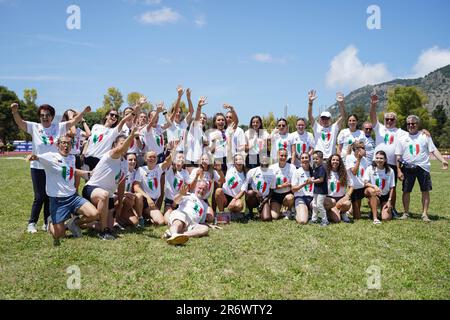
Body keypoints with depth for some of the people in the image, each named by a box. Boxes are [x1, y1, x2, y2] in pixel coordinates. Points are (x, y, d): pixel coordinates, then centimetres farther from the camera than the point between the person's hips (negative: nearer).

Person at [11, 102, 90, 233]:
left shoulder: (59, 127, 2)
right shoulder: (34, 127, -1)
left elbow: (73, 122, -5)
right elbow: (20, 122, -13)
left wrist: (84, 112, -19)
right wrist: (15, 111, -33)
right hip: (38, 167, -2)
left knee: (50, 196, 11)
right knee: (39, 197, -1)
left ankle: (47, 222, 23)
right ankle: (32, 223, 14)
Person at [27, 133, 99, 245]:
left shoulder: (72, 158, 11)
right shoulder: (51, 156, -9)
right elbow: (39, 158, -30)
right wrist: (34, 157, -52)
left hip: (73, 196, 5)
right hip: (57, 200, -5)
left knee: (94, 214, -17)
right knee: (59, 235, -6)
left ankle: (74, 223, 14)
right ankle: (51, 222, 30)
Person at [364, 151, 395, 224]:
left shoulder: (390, 171, -3)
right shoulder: (370, 169, -8)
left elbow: (391, 187, 1)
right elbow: (365, 183, -16)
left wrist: (389, 201, -6)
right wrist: (374, 186, -35)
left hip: (385, 196, 1)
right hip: (373, 196, -1)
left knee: (386, 218, -18)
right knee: (372, 190, -39)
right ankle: (375, 218, -30)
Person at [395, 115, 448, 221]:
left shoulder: (425, 136, 6)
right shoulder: (402, 139, 7)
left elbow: (434, 150, 1)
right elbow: (398, 156, 6)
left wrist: (443, 160, -13)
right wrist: (398, 170, -1)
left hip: (423, 167, -1)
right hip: (408, 168, 1)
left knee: (425, 191, 0)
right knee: (406, 191, 4)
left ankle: (424, 214, 10)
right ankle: (406, 213, 17)